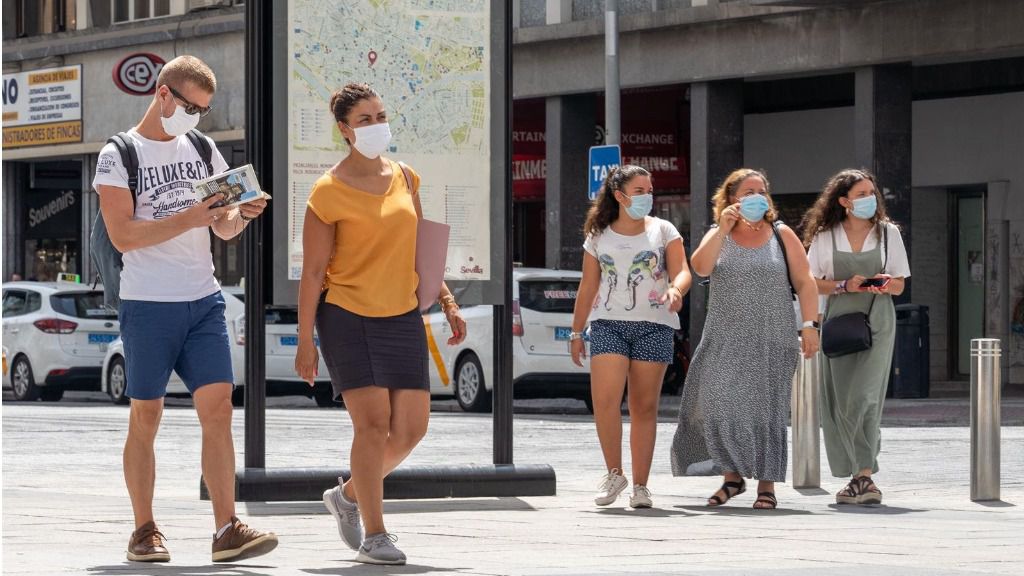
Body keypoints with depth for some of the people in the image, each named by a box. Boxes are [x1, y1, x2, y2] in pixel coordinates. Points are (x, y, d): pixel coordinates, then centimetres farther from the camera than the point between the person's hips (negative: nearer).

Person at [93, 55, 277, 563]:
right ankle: (144, 531, 10)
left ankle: (226, 530, -10)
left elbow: (224, 229, 17)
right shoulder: (118, 156, -3)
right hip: (148, 305, -4)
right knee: (146, 416, 2)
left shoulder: (203, 150, 14)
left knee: (217, 408, -6)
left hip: (204, 301, 4)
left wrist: (242, 215, -6)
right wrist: (188, 219, -21)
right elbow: (122, 234, -13)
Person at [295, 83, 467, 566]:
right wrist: (306, 341, -8)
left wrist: (447, 303, 11)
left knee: (411, 427, 2)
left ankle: (350, 495, 27)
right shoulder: (329, 192, -8)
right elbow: (313, 272, -6)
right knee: (373, 422, -13)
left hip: (402, 317, 6)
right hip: (348, 316, -6)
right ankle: (373, 535, -5)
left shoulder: (404, 179, 10)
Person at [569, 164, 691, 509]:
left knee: (645, 407, 1)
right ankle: (614, 473, -1)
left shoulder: (663, 231, 8)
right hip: (608, 324, 0)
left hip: (654, 326, 0)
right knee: (604, 400, -16)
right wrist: (576, 332, 14)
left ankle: (640, 485, 5)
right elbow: (588, 287, 16)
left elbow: (682, 272, -3)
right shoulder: (599, 237, 12)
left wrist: (675, 289, -26)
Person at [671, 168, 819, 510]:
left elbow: (804, 282, 4)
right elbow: (701, 267, -11)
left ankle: (766, 484, 1)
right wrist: (723, 229, -17)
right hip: (725, 340, 1)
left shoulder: (782, 236, 7)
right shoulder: (718, 236, 9)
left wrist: (809, 325, -6)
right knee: (721, 407, -5)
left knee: (765, 410, -4)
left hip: (772, 341, -1)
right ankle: (733, 475, 12)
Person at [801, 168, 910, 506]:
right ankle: (860, 477, 8)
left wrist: (885, 285, -14)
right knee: (839, 400, -1)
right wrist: (846, 286, -11)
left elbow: (899, 286, 9)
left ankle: (864, 475, -16)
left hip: (877, 323, -1)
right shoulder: (825, 237, 6)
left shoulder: (888, 233, 7)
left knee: (862, 398, -15)